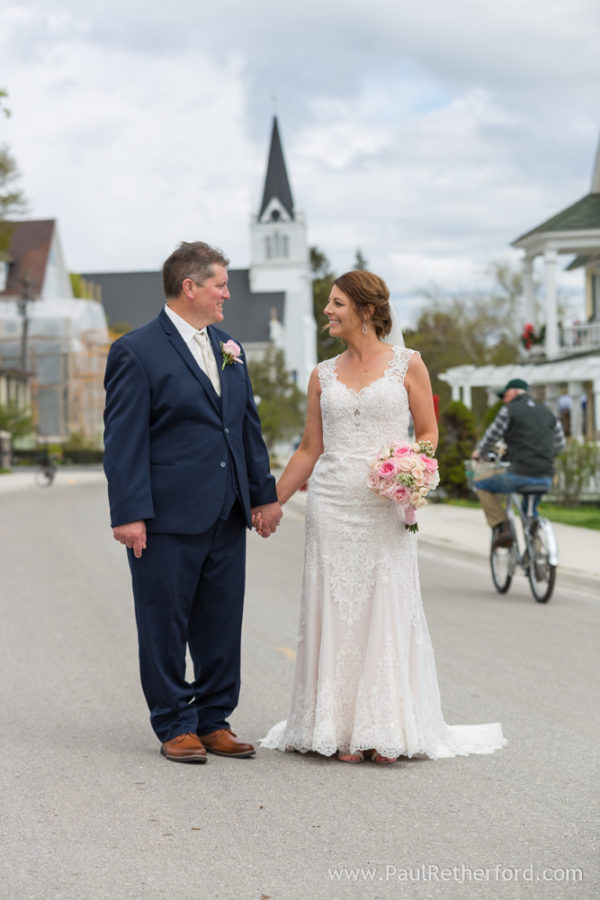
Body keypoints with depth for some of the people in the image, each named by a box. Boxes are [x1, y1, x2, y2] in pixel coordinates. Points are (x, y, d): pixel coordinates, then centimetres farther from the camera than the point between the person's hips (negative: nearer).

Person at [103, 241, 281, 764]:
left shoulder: (230, 349, 14)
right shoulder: (136, 352, -7)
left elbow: (249, 426, 19)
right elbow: (123, 440, -11)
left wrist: (264, 493, 14)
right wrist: (129, 514, -16)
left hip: (226, 518, 7)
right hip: (168, 520, -6)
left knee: (222, 626, 11)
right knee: (165, 627, 3)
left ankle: (215, 721, 22)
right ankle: (175, 727, 14)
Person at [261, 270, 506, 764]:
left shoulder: (407, 364, 2)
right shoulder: (323, 375, 10)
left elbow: (429, 432, 4)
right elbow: (310, 449, 13)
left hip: (386, 508, -3)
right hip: (332, 505, 3)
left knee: (387, 610, -1)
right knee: (336, 611, 2)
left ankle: (385, 730, 9)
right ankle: (342, 728, 9)